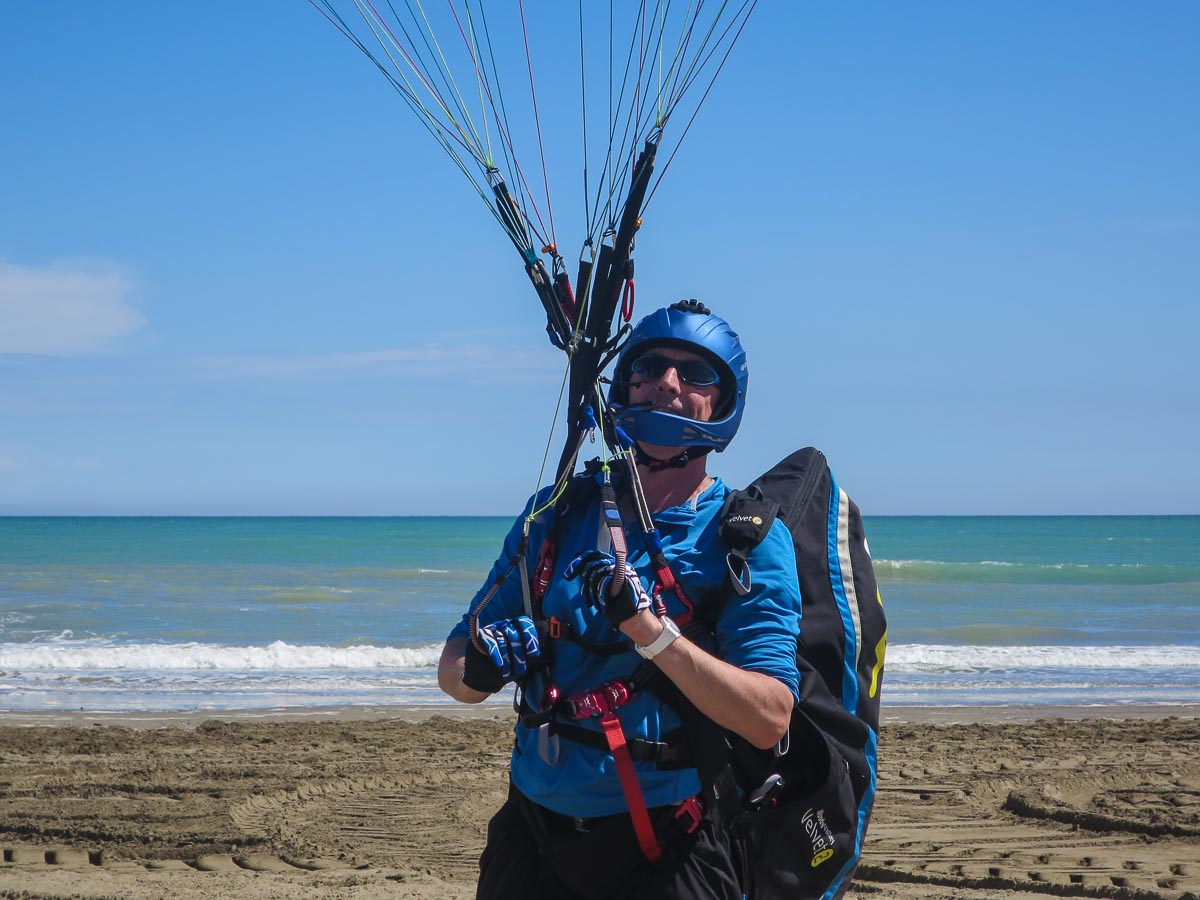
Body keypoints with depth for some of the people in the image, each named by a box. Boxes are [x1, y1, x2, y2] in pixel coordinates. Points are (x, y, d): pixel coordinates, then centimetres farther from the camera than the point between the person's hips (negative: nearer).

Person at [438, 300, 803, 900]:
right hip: (533, 834, 4)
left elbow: (769, 720, -19)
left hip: (667, 846, -3)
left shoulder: (751, 540, -8)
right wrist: (477, 669, -20)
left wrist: (652, 631, -30)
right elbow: (451, 668, 4)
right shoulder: (555, 516, 3)